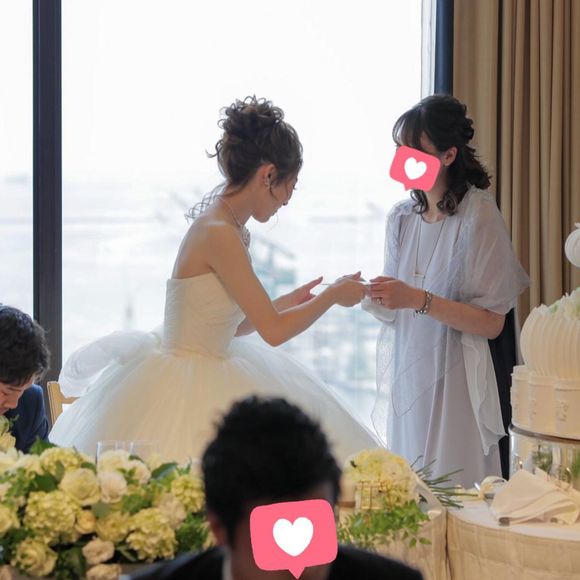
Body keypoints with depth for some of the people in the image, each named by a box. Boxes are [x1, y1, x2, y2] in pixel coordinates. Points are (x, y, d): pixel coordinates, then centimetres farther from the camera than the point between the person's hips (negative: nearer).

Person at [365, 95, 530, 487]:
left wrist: (417, 299, -22)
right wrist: (366, 297, -6)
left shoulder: (478, 215, -11)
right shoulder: (402, 217, 8)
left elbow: (491, 323, -14)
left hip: (454, 385, -6)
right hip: (407, 380, 6)